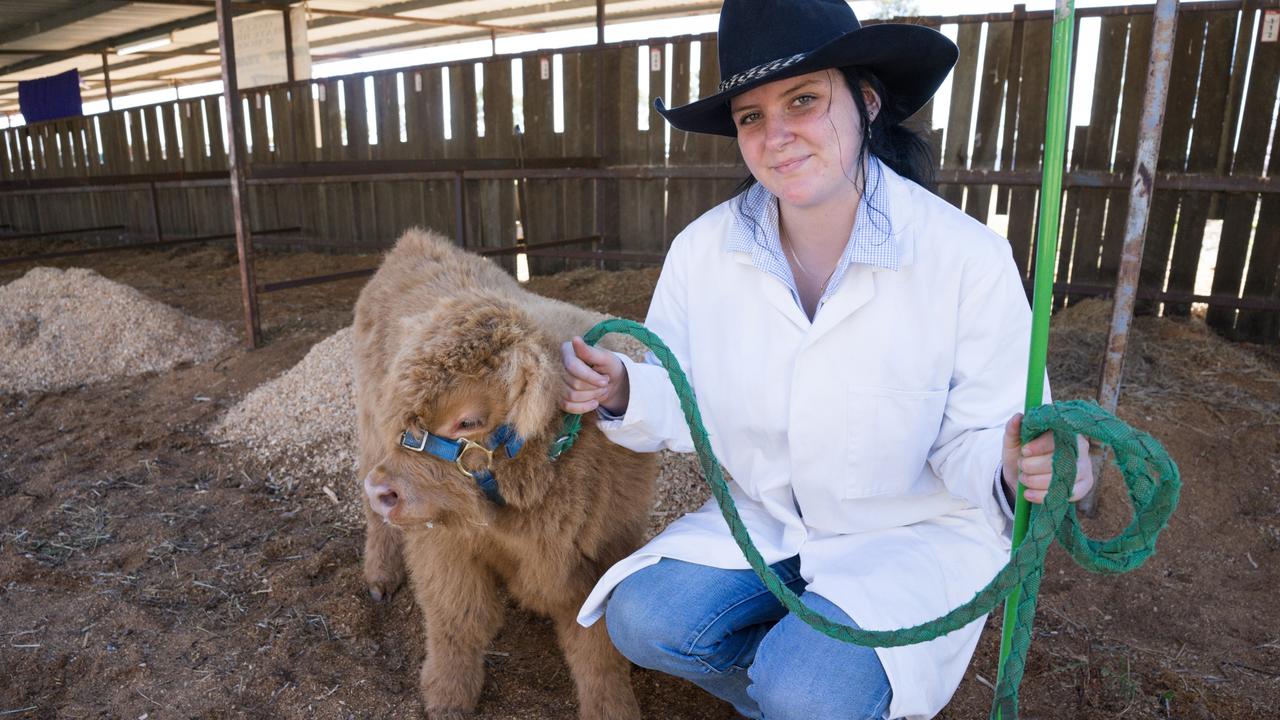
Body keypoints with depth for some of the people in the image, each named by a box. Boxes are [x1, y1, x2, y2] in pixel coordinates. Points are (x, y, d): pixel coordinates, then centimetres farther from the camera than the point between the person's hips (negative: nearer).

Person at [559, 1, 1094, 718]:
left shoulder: (969, 258, -19)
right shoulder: (703, 249, -9)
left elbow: (972, 440, -13)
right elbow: (687, 405, -1)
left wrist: (1010, 465, -36)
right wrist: (623, 393, -22)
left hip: (921, 535, -3)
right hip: (763, 520, 4)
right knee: (642, 618, -17)